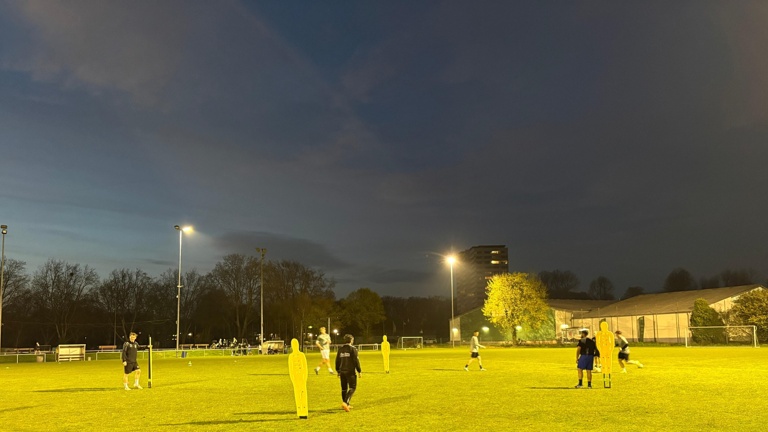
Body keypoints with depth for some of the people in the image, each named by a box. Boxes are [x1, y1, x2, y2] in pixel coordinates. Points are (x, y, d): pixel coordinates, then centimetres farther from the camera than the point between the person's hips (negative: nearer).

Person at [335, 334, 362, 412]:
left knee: (344, 388, 13)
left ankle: (346, 405, 20)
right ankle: (345, 402, -20)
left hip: (342, 371, 6)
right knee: (352, 388, -2)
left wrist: (338, 371, 23)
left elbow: (337, 361, 13)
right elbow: (356, 361, -11)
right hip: (350, 371, -6)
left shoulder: (340, 349, 9)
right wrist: (359, 371, -4)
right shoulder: (353, 349, -8)